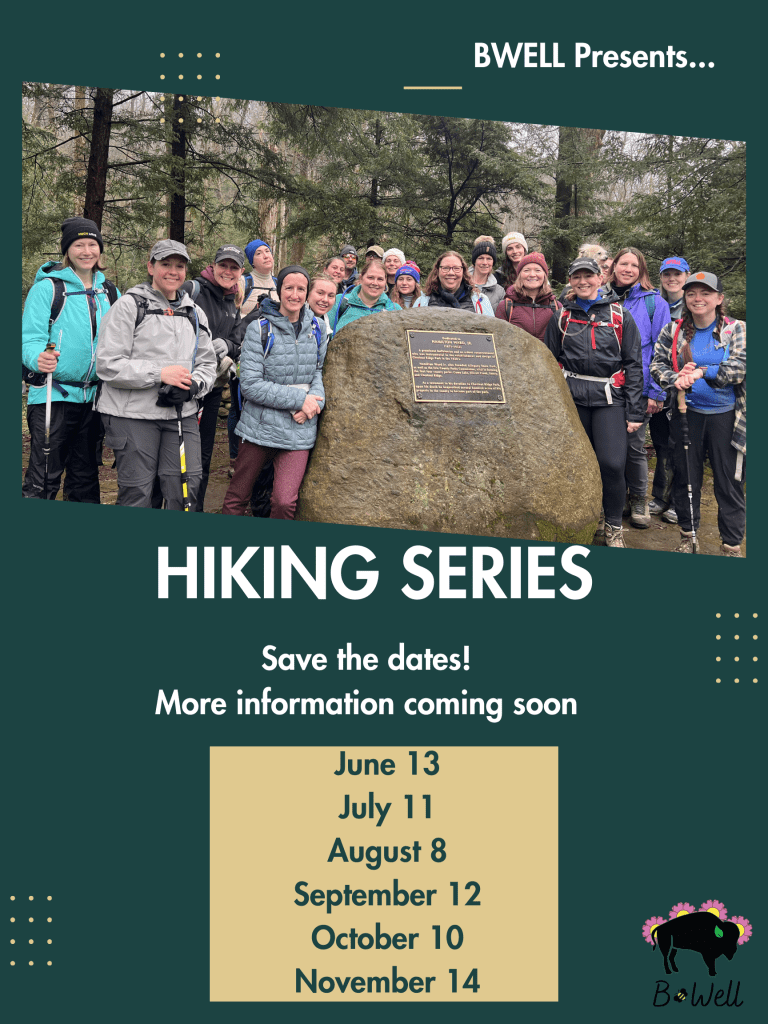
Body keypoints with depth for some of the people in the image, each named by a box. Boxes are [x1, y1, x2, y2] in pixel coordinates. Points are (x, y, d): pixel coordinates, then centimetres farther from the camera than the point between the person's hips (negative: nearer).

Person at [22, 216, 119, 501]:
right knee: (42, 481, -7)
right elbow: (30, 338, -11)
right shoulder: (47, 287, -4)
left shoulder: (109, 292, 11)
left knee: (85, 478, 15)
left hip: (93, 397, 5)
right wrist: (38, 358, -32)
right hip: (52, 395, -5)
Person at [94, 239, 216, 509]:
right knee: (136, 492, -2)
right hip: (132, 415, -4)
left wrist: (193, 385, -8)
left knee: (186, 487, 0)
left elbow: (207, 363, 16)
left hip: (182, 415, 5)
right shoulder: (129, 305, -1)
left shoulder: (194, 313, 16)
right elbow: (107, 365, -9)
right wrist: (159, 374, -17)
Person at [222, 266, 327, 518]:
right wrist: (300, 400, -15)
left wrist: (314, 401, -7)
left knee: (285, 502, -11)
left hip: (299, 430, 2)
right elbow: (250, 385, -11)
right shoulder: (259, 329, -5)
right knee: (237, 497, 7)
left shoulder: (316, 328, 8)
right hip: (260, 426, -2)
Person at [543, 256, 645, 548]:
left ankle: (614, 526, 8)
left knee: (612, 463, -11)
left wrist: (635, 412, -2)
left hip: (609, 398, -2)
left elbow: (634, 364, 4)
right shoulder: (561, 318, 11)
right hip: (571, 398, 2)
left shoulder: (620, 316, 6)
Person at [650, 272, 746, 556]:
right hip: (687, 414, 2)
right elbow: (657, 364, -2)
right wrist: (675, 379, -23)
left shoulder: (736, 329, -2)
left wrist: (703, 372, -29)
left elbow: (740, 366, -14)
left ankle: (732, 545, 13)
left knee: (729, 481, 2)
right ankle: (688, 536, 26)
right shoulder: (673, 331, 4)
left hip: (725, 416, -2)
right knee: (686, 477, 10)